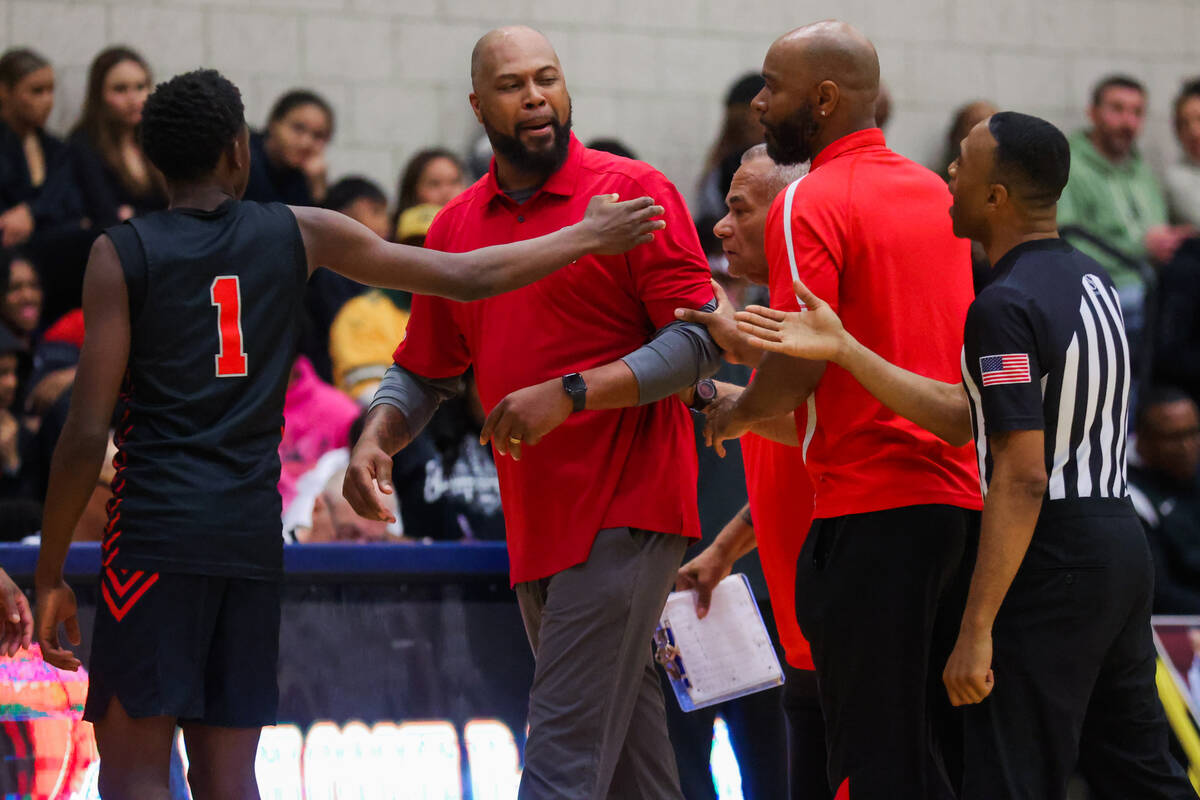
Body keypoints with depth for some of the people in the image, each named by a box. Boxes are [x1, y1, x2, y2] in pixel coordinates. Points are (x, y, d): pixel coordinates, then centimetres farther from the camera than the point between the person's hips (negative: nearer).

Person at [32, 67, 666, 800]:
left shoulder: (122, 254, -2)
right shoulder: (298, 234, 7)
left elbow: (88, 432, -7)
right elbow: (465, 279, 10)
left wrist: (50, 573, 0)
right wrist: (587, 237, 22)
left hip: (155, 528, -4)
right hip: (253, 534, 4)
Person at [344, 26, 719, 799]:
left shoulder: (634, 192, -6)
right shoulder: (457, 227, 13)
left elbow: (700, 339, -11)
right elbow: (424, 370, 20)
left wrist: (570, 395, -20)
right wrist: (376, 439, -1)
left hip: (623, 517, -7)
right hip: (535, 527, 7)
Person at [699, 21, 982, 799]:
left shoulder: (810, 205, -9)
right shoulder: (937, 191, 14)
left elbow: (798, 367, -16)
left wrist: (733, 414, 4)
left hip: (872, 507, -7)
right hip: (962, 497, 7)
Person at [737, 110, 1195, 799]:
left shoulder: (1006, 307, -17)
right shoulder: (1092, 282, 12)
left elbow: (1021, 477, -22)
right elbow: (964, 418, 9)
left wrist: (977, 630, -21)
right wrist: (842, 349, 5)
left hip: (1052, 562, -10)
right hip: (1122, 543, 10)